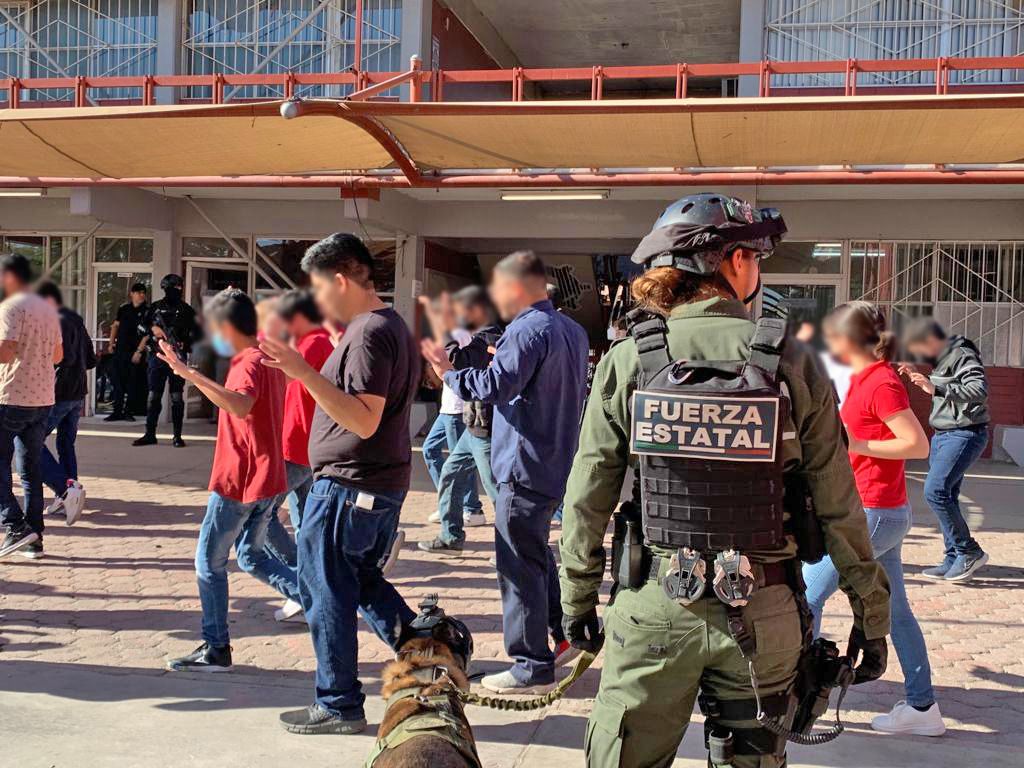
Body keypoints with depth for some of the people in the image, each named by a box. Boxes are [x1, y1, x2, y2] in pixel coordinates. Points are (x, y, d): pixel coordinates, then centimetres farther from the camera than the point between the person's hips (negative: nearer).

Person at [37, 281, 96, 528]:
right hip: (78, 394, 9)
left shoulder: (59, 322, -12)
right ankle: (66, 498, 14)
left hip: (60, 394, -9)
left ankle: (66, 489, -16)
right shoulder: (77, 320, 15)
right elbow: (90, 361, 19)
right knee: (66, 445, 14)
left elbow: (65, 357, -24)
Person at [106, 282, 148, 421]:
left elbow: (147, 334, -8)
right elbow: (116, 325, 21)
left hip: (135, 352, -3)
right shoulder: (123, 309, 11)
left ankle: (127, 412, 10)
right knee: (117, 381, 3)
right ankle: (117, 411, 8)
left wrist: (139, 351, -14)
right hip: (120, 350, 4)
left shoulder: (147, 312, -2)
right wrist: (112, 342, 10)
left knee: (131, 383, 2)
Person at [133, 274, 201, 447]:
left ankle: (177, 436, 5)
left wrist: (186, 345, -12)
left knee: (177, 398, 0)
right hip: (157, 356, 2)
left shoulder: (186, 310, 5)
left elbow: (197, 334, 3)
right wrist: (153, 329, -6)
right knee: (153, 396, 3)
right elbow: (142, 326, 13)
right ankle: (150, 434, 9)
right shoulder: (155, 307, 9)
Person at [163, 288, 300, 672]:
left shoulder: (248, 365, -19)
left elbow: (241, 405, -41)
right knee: (252, 557, 19)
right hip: (266, 479, 9)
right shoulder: (267, 358, 10)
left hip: (238, 481, -9)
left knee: (209, 562, 4)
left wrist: (190, 374, -46)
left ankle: (216, 649, 11)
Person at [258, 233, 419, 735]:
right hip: (386, 484, 10)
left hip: (347, 487, -10)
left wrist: (305, 373, -34)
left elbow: (364, 421, -27)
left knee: (328, 594, 4)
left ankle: (338, 705, 16)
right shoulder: (393, 326, 12)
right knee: (364, 580, 22)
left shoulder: (368, 334, -19)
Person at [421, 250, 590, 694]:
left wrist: (449, 372, -11)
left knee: (520, 565, -2)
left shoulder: (525, 331, -17)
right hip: (558, 463, 9)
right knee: (538, 553, 24)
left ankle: (533, 668, 5)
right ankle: (564, 635, 33)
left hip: (525, 466, -9)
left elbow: (496, 387, -26)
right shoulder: (573, 330, 12)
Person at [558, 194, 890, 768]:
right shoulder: (793, 364, -6)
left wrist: (578, 598, 9)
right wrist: (872, 615, 7)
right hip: (761, 613, 0)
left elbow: (588, 498, -2)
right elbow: (839, 507, -3)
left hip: (655, 609, 0)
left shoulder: (629, 360, -5)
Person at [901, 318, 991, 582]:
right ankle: (954, 560, 14)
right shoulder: (942, 359, 15)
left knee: (935, 491, -15)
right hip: (943, 434, 10)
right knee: (945, 496, 9)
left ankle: (970, 552, -3)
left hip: (964, 434, -10)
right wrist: (921, 380, 12)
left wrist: (936, 388, -34)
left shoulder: (963, 356, -14)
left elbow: (979, 390, -27)